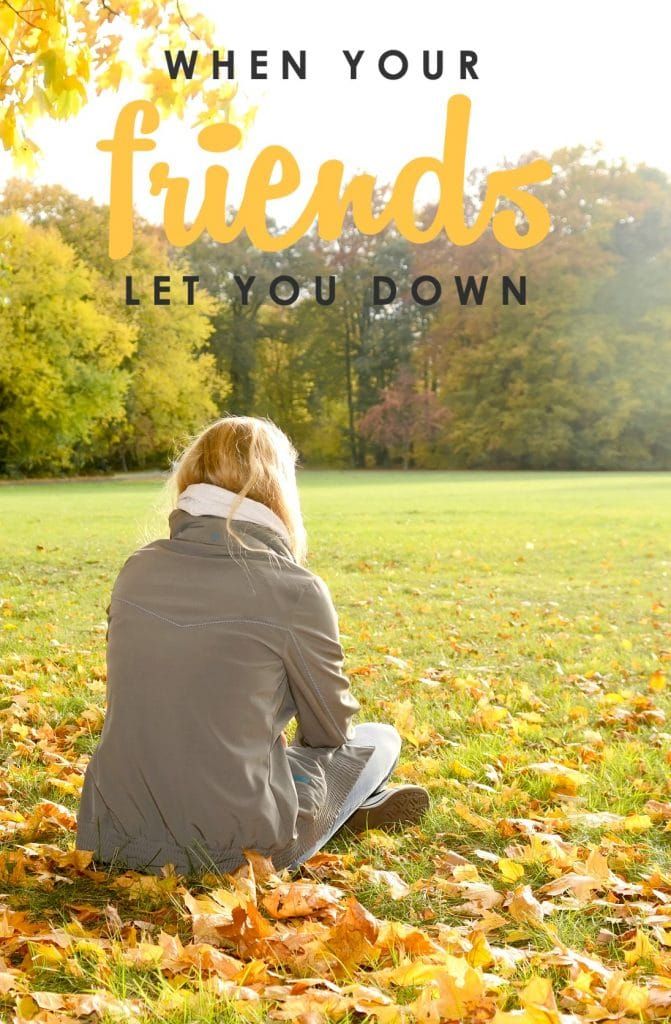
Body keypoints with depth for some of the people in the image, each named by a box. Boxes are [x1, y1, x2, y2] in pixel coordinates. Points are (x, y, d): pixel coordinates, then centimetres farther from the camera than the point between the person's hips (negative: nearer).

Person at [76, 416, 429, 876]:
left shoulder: (137, 569, 0)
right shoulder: (296, 590, -14)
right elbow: (331, 729, 1)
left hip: (118, 835, 5)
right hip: (233, 847, -5)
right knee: (381, 739, 17)